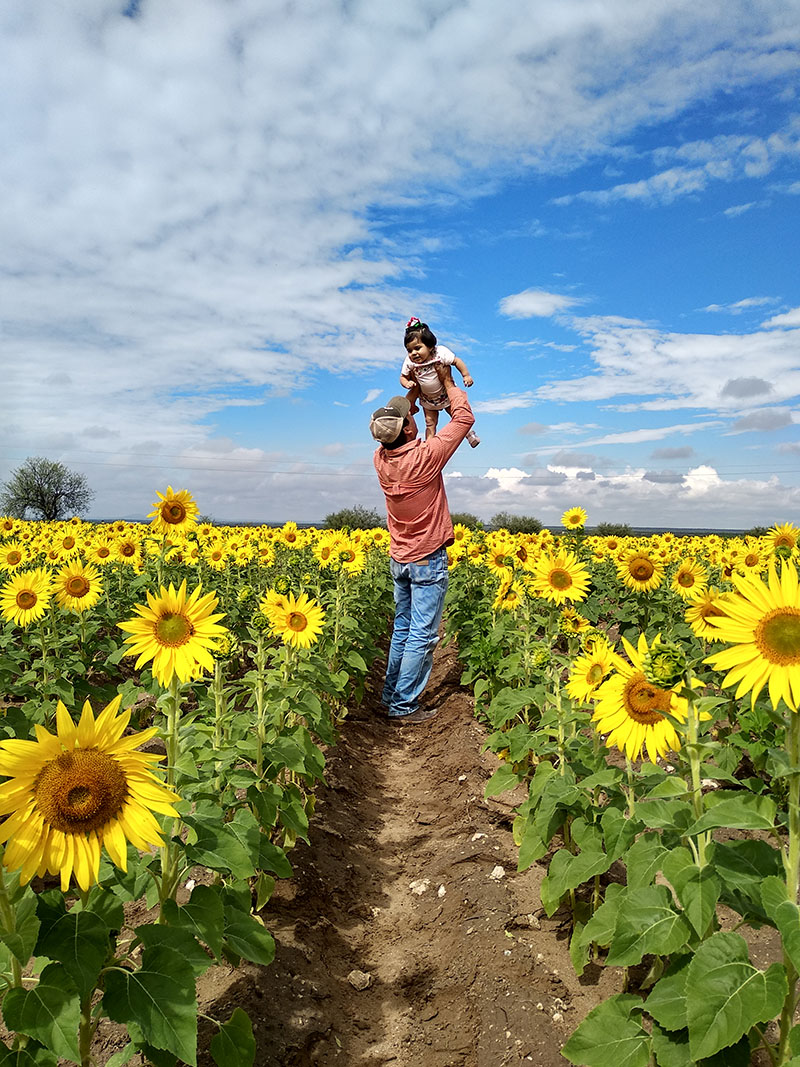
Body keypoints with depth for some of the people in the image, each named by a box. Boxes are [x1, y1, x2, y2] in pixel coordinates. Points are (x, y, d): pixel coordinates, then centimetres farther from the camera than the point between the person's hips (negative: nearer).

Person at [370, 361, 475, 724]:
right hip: (427, 559, -7)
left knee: (402, 629, 16)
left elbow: (396, 439, 21)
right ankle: (404, 707, 4)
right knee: (422, 635, -1)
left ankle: (391, 697, 23)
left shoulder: (380, 459, -3)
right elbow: (464, 418, -9)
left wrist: (412, 396, 19)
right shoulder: (425, 456, -20)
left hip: (399, 558, 7)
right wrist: (447, 380, 4)